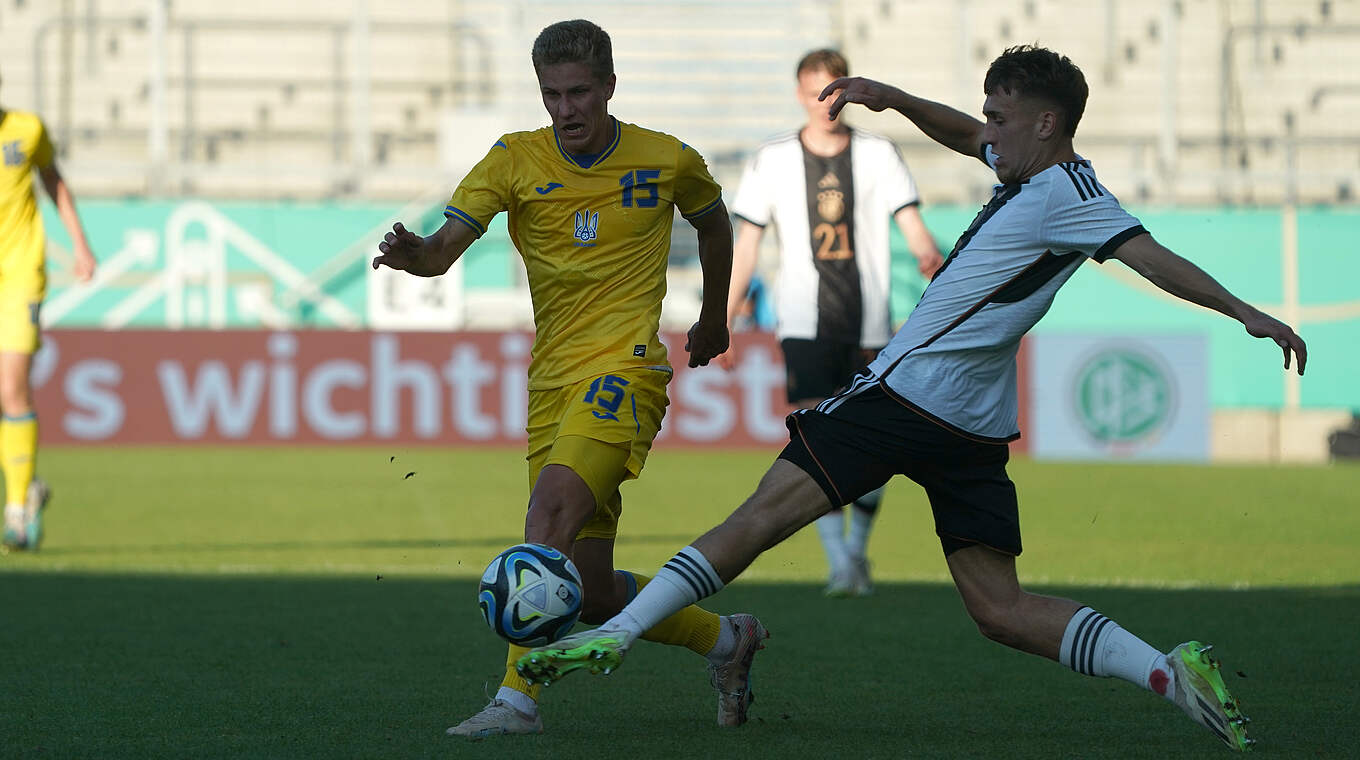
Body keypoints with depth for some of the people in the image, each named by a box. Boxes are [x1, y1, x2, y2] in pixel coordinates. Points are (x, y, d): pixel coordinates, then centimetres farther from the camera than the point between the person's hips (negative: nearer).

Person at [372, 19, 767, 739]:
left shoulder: (669, 161, 3)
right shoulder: (516, 159, 4)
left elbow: (713, 223, 25)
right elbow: (445, 246, -7)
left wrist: (713, 317, 35)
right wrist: (413, 253, -30)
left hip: (625, 369, -4)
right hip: (552, 383, 4)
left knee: (552, 505, -30)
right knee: (588, 590, 3)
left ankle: (517, 697, -35)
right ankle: (725, 639, 29)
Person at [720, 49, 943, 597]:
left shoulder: (878, 155, 5)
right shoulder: (772, 161, 5)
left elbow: (910, 222, -4)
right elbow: (746, 245, 8)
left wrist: (930, 257, -28)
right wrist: (722, 324, 3)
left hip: (870, 323, 1)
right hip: (805, 321, -1)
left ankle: (857, 549, 26)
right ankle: (839, 566, -19)